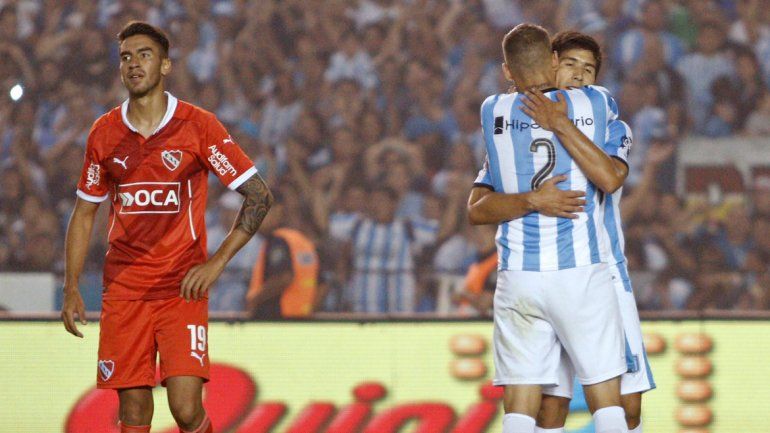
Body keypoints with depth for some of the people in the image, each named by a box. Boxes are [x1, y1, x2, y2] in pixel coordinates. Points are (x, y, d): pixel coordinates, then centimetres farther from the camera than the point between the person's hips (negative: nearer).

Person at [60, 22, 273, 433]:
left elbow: (259, 197, -4)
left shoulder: (198, 126, -4)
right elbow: (84, 214, 16)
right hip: (123, 289, 3)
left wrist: (215, 263, -13)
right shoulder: (104, 133, 6)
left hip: (183, 289, -3)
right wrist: (71, 288, 7)